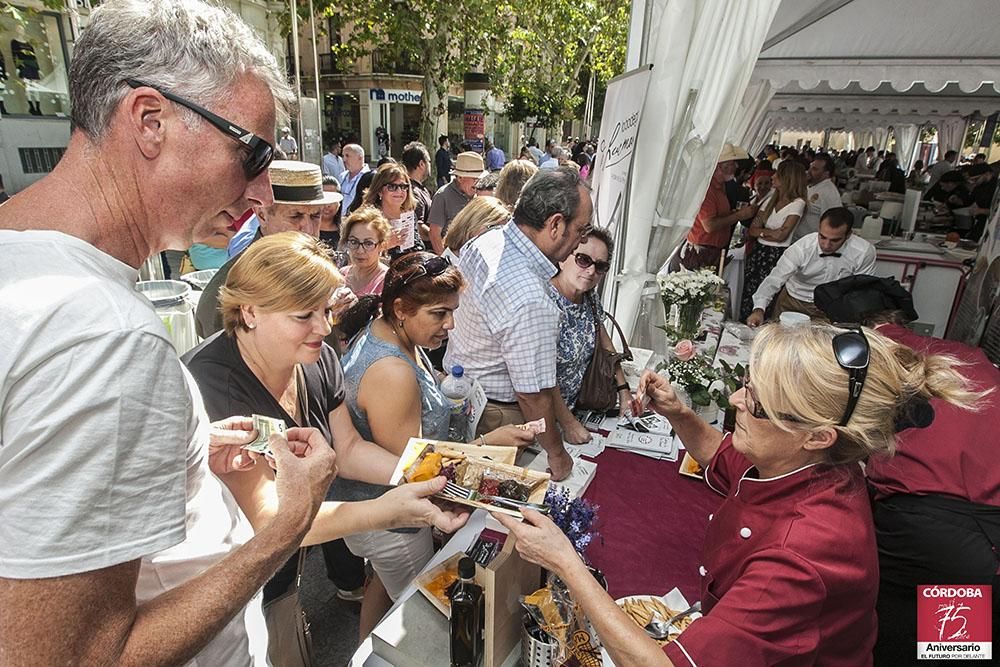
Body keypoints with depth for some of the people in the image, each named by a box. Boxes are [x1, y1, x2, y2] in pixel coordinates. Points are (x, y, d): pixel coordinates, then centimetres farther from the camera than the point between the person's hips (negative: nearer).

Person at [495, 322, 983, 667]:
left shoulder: (805, 556, -38)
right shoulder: (806, 463, -17)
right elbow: (721, 461, 7)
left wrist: (565, 563, -34)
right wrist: (677, 413, -11)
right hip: (723, 624, 6)